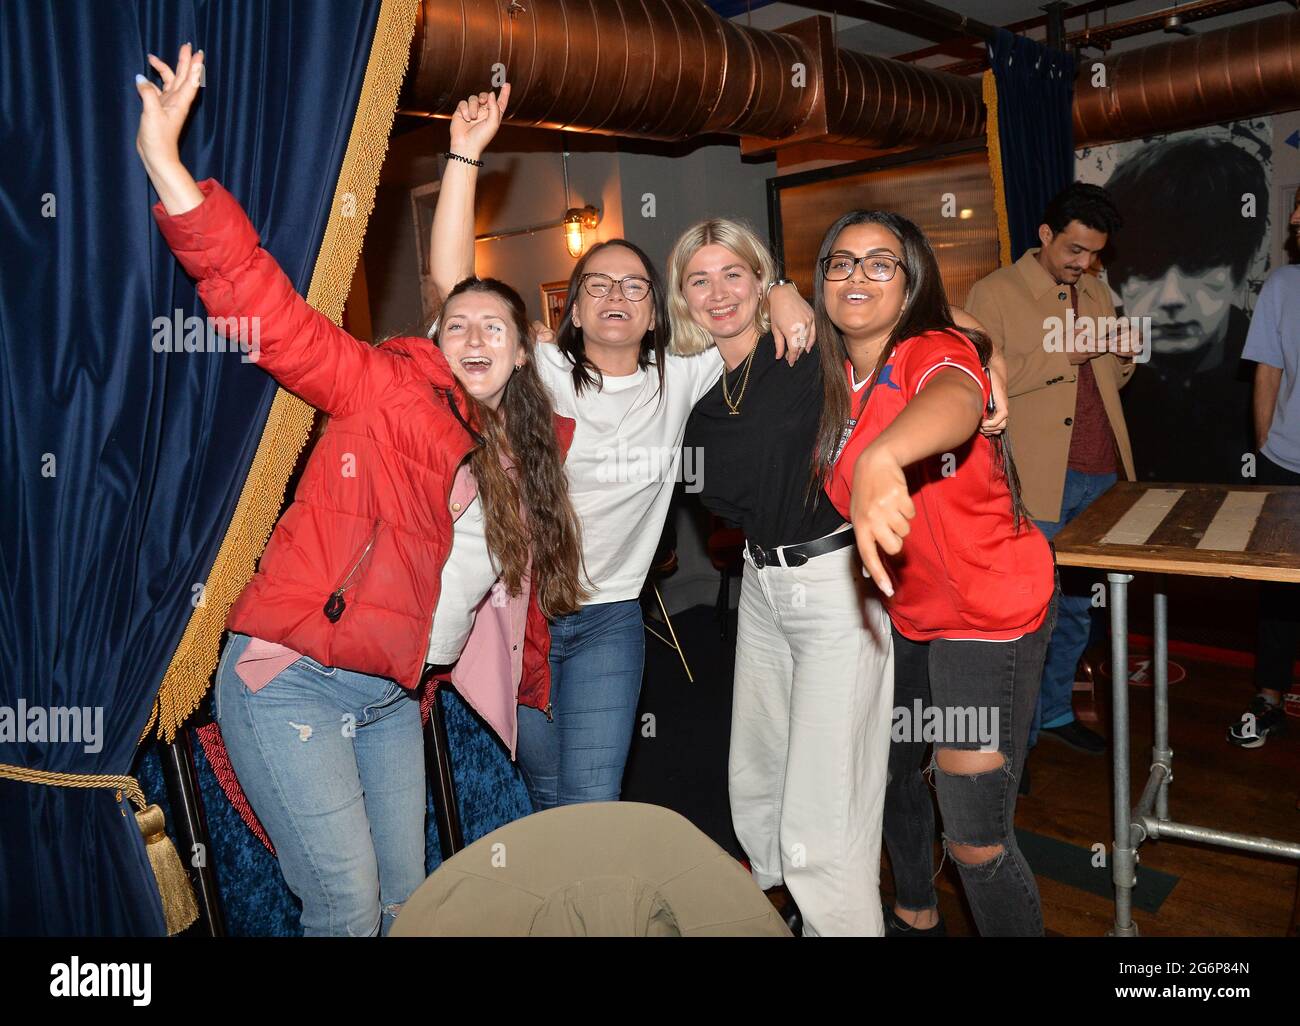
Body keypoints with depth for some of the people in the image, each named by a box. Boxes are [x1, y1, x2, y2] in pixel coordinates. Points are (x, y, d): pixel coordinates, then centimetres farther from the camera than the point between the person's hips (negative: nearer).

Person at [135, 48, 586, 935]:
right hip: (290, 683, -6)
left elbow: (524, 592, 22)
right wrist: (164, 159, -23)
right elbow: (265, 308, -15)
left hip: (392, 698, 6)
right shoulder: (391, 391, -6)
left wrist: (535, 696, 27)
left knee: (405, 901, 12)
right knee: (349, 906, -5)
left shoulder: (528, 462, 12)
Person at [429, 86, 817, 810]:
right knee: (548, 795, 15)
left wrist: (781, 294, -15)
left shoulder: (677, 381, 0)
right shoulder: (537, 371, -6)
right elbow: (454, 284, -16)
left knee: (594, 805, -2)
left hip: (610, 620, 1)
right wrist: (466, 154, -21)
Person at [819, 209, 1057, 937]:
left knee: (976, 841, -6)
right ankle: (916, 904, 54)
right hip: (906, 611, 8)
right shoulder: (835, 381, -1)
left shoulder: (937, 352, -24)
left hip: (992, 613, -7)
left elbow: (955, 402, -47)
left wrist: (881, 456, -67)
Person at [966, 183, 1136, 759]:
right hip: (1037, 480, -6)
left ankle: (1055, 711, 31)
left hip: (1100, 474, 6)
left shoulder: (1097, 294, 16)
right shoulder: (994, 293, -4)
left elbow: (1111, 380, 23)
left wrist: (1124, 356, 1)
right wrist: (1061, 355, -19)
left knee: (1076, 606, 14)